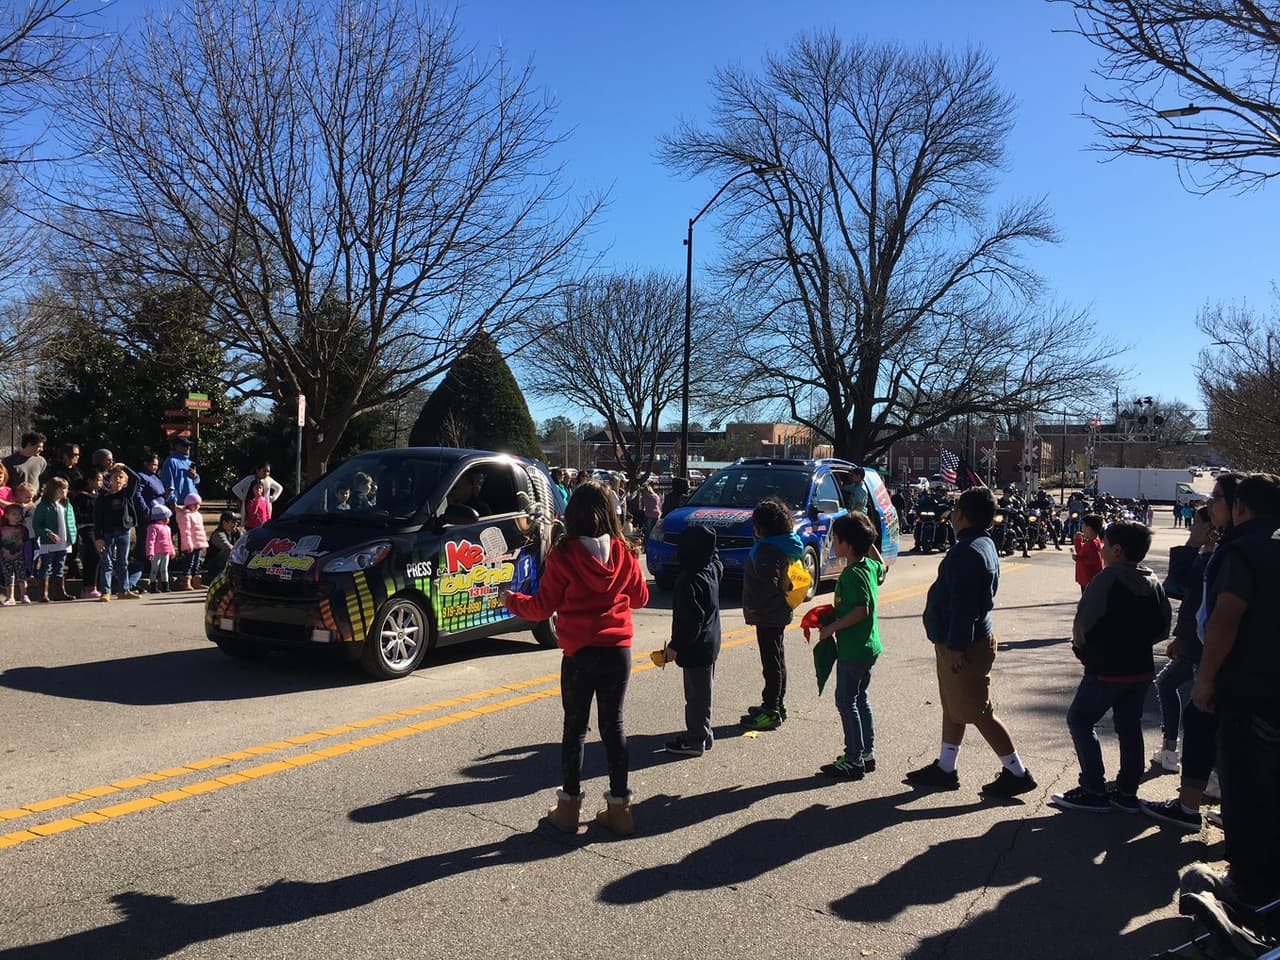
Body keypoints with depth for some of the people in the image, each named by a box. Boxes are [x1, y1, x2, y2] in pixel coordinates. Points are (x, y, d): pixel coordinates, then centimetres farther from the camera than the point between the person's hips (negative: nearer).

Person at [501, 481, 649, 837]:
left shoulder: (563, 556, -12)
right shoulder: (623, 553, -2)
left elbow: (542, 607, -6)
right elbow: (640, 598, 11)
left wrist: (511, 600, 12)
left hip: (579, 655, -2)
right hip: (618, 651, 3)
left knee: (574, 728, 11)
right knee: (613, 726, 12)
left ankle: (569, 805, 18)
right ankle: (619, 807, 16)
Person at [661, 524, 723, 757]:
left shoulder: (689, 581, -24)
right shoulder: (712, 570, 1)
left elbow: (690, 620, -24)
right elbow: (717, 561, 28)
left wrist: (675, 646, -17)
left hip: (696, 648, -9)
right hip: (710, 643, 10)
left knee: (696, 695, 0)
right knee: (702, 692, 19)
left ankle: (696, 740, 8)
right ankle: (702, 734, 29)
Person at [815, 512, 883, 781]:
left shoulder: (852, 574, -22)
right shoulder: (870, 565, 5)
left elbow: (861, 609, -29)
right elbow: (881, 568, 29)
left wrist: (831, 628, -21)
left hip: (853, 648, -10)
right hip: (868, 645, 10)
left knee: (846, 701, 0)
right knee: (860, 699, 18)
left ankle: (854, 760, 5)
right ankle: (867, 753, 25)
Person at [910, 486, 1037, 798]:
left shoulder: (968, 552, -24)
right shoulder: (984, 544, 10)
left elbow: (963, 606, -27)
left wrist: (957, 647, -23)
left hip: (964, 647, -11)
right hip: (960, 642, 11)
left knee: (978, 713, 0)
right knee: (952, 707, 18)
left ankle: (1017, 773, 10)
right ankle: (944, 769, 28)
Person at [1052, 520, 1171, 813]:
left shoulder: (1107, 579, -17)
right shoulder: (1153, 582, 4)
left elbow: (1083, 624, -17)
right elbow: (1163, 628, 9)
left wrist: (1081, 647, 1)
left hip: (1106, 669, -7)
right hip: (1141, 668, 7)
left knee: (1080, 721, 4)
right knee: (1129, 727, 16)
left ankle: (1094, 792, 4)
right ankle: (1127, 792, 22)